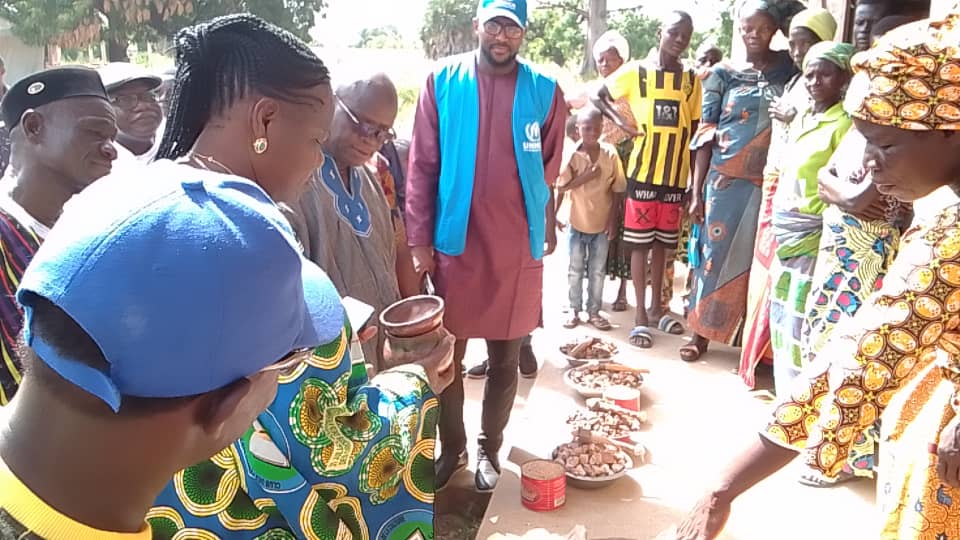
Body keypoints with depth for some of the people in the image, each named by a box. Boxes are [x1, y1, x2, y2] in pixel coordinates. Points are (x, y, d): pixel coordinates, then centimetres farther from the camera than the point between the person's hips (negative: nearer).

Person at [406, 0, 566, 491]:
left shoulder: (544, 91, 1)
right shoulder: (442, 82, -1)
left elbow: (550, 173, 5)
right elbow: (422, 166, -1)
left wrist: (548, 231, 4)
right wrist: (419, 240, -5)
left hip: (517, 248, 1)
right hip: (454, 244, 0)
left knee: (504, 360, 12)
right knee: (446, 356, 10)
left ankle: (489, 450, 31)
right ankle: (452, 447, 31)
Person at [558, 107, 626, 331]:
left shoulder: (610, 153, -8)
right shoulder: (571, 154, -11)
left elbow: (617, 189, -2)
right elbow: (561, 187, -11)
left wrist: (613, 219, -4)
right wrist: (585, 177, -22)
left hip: (602, 222, 1)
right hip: (578, 222, -1)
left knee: (598, 271, 9)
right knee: (576, 270, 10)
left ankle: (594, 311, 20)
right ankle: (574, 310, 23)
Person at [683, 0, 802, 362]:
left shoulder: (789, 70, 6)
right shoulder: (723, 74, 2)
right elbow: (705, 136, 0)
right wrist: (696, 191, -3)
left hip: (771, 184, 1)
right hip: (726, 181, -1)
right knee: (716, 252, 3)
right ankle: (701, 331, 14)